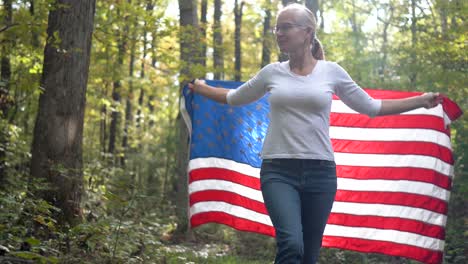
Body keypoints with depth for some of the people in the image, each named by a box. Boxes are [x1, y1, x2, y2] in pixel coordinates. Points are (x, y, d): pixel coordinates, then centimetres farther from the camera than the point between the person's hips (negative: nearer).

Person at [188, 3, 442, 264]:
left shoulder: (331, 71, 5)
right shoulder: (271, 73, 8)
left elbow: (370, 107, 14)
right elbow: (234, 98, 25)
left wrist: (421, 100, 13)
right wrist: (201, 88, 28)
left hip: (320, 172, 1)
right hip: (278, 172, 0)